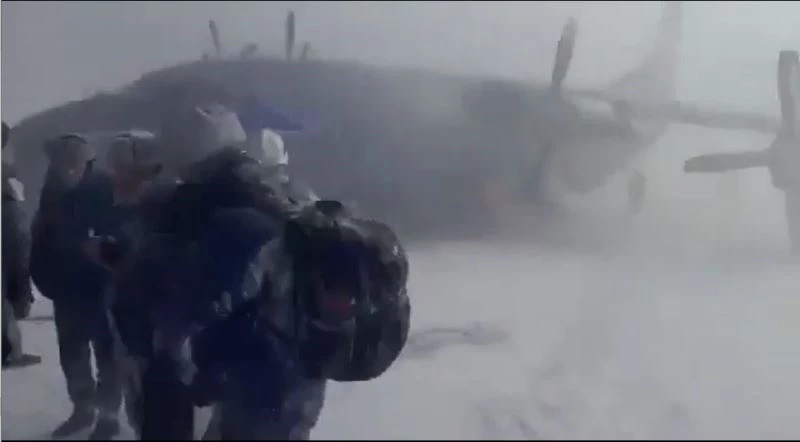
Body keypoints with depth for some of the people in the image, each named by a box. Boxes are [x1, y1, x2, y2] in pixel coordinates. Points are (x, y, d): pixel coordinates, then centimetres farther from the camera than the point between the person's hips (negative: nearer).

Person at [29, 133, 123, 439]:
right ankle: (83, 408, 32)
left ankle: (108, 415, 17)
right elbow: (41, 240, 2)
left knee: (105, 353, 6)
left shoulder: (103, 191, -14)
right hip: (66, 292, 6)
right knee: (71, 354, 16)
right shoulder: (53, 194, 1)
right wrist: (46, 279, -7)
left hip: (99, 291, -6)